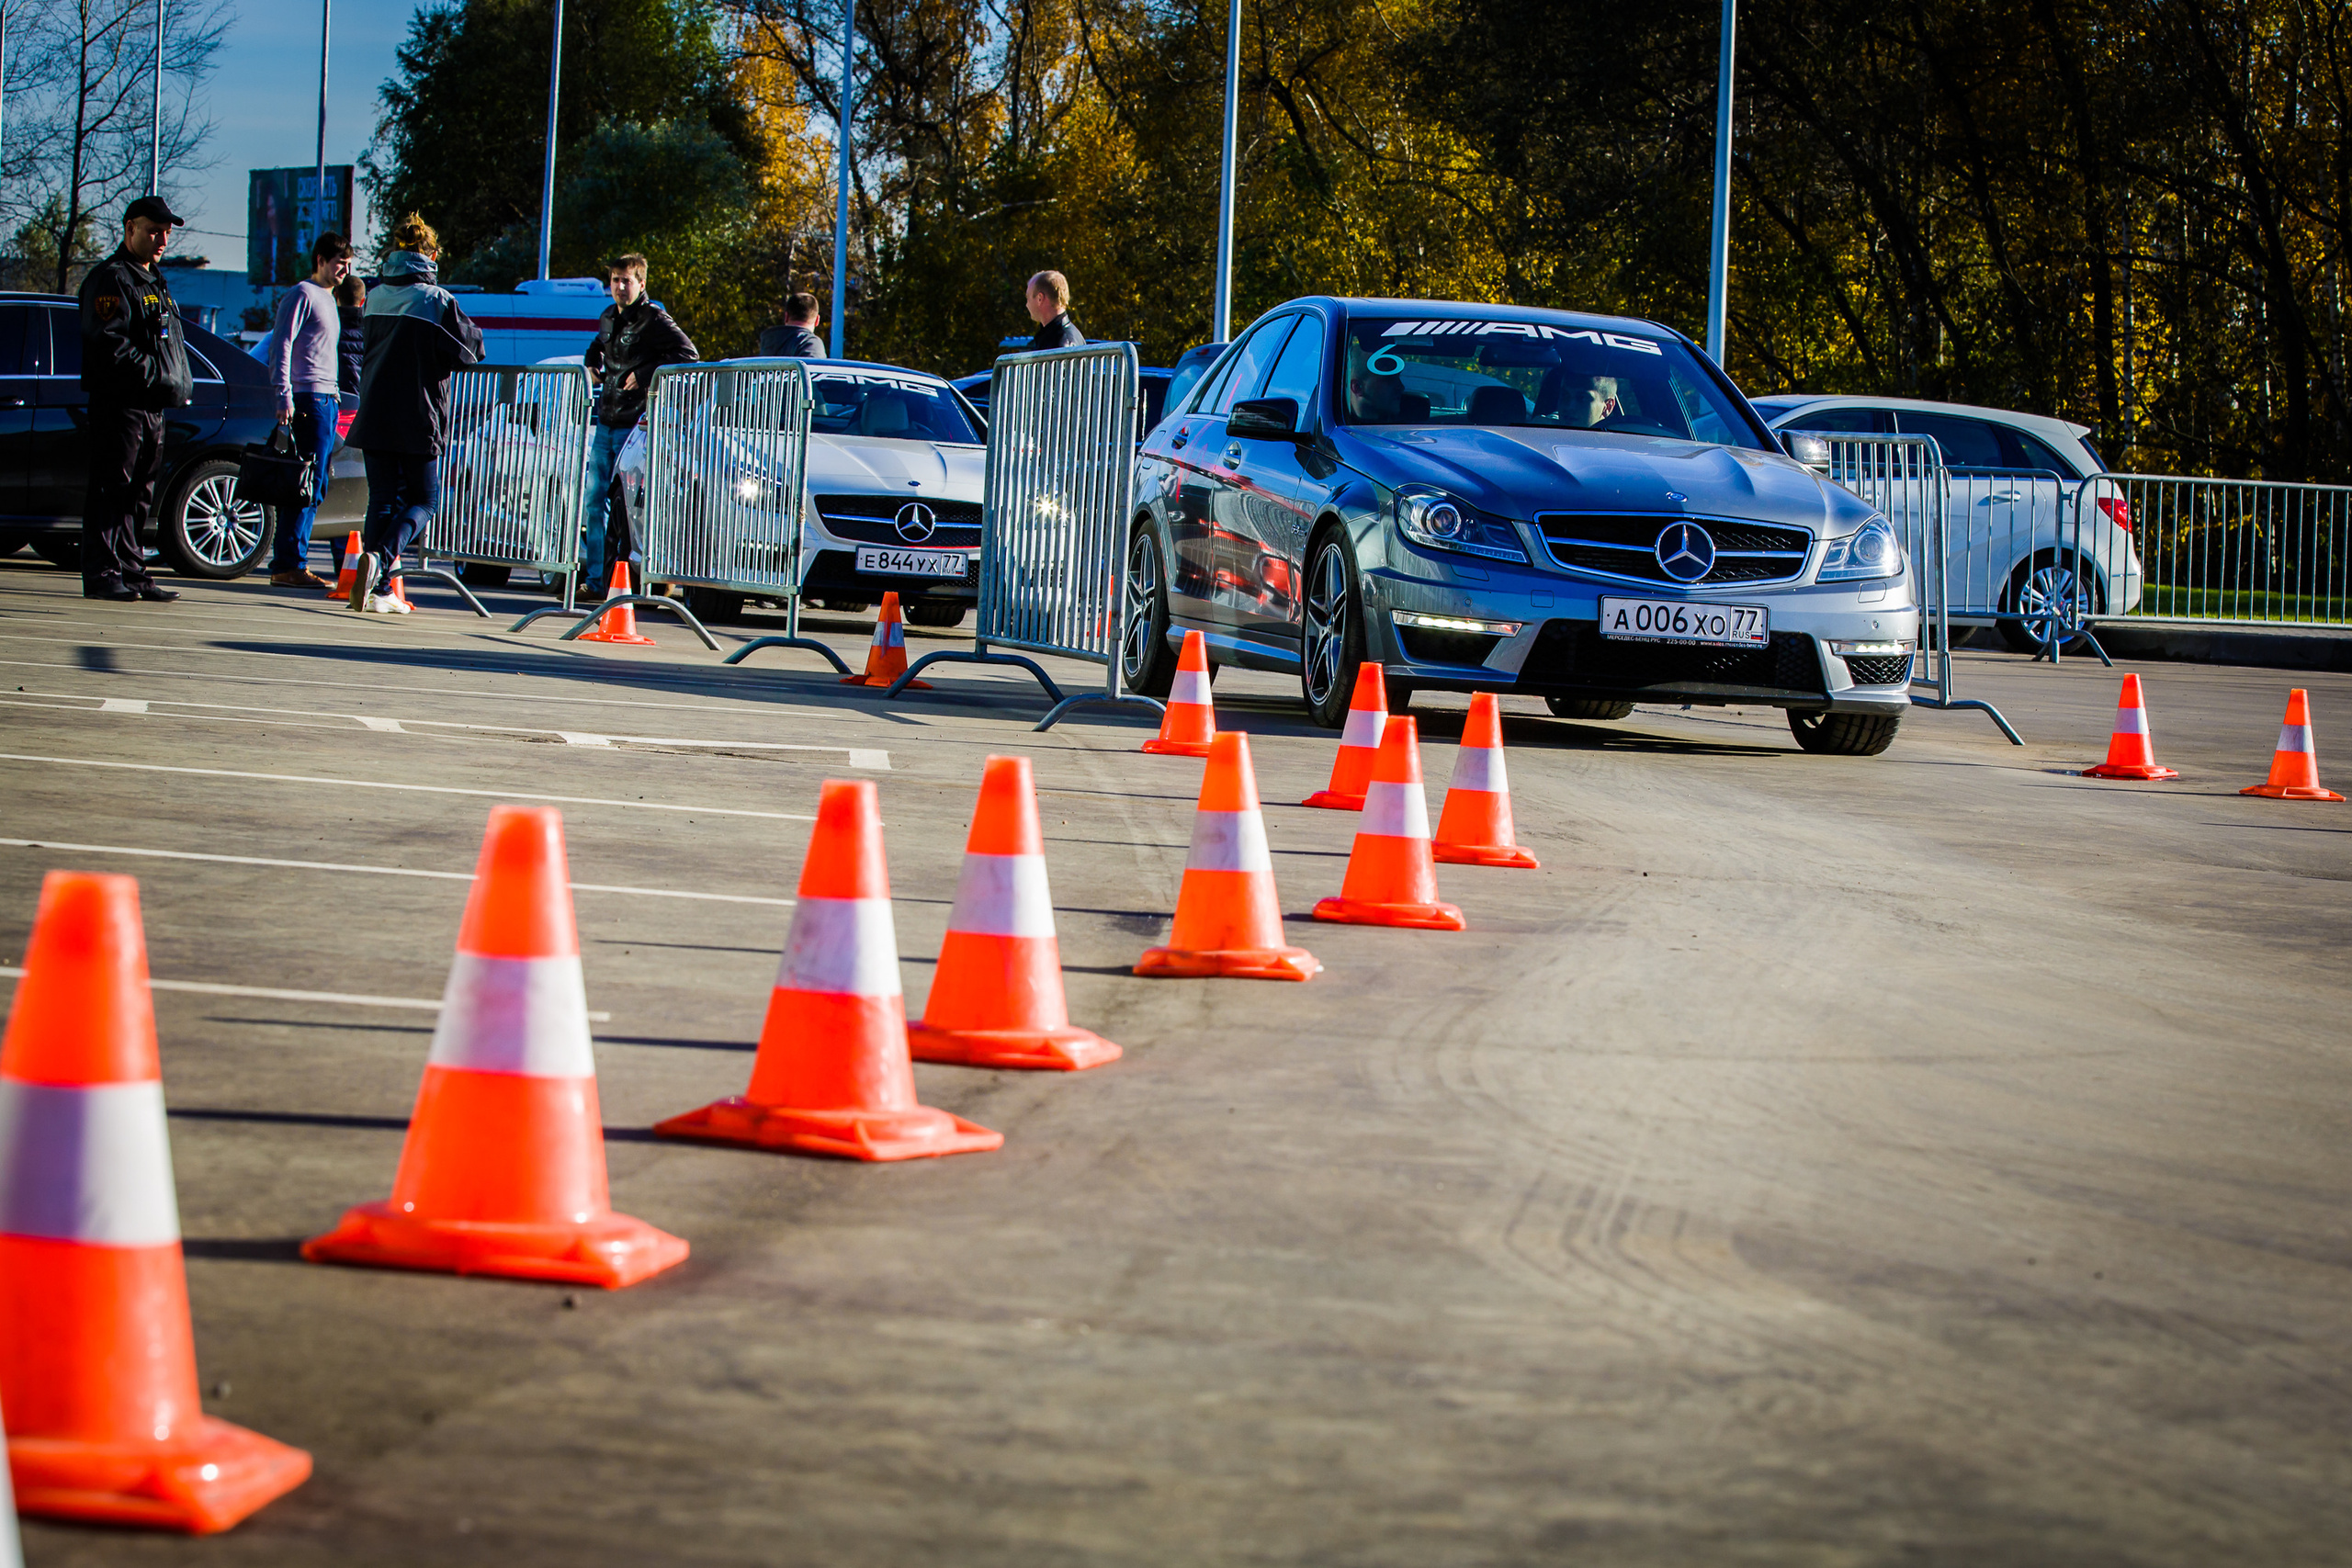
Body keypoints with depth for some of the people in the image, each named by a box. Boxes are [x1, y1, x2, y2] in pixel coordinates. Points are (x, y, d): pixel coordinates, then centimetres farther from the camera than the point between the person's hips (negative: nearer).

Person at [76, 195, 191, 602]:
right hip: (119, 403, -9)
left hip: (154, 407, 9)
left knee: (140, 496, 11)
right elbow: (109, 344, -19)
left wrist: (180, 383, 12)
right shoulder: (111, 279, -8)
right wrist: (156, 375, -21)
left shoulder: (154, 281, 23)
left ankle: (131, 571, 16)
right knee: (112, 489, -9)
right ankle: (102, 575, -9)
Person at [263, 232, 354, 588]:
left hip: (328, 401, 9)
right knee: (307, 486, -13)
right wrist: (285, 398, -19)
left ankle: (288, 562, 10)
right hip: (309, 400, -9)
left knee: (314, 490, 7)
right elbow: (281, 347, -11)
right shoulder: (302, 295, -4)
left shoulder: (327, 300, 24)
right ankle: (290, 565, -14)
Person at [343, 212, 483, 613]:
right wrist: (469, 327, 15)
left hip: (374, 415, 5)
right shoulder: (437, 300, -10)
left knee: (382, 499, 9)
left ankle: (381, 590, 3)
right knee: (422, 500, 6)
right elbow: (470, 350, -5)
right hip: (419, 420, -4)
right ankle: (381, 557, -20)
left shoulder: (374, 297, 7)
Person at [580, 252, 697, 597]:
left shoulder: (653, 319, -8)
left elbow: (688, 354, -18)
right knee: (595, 501, 5)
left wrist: (645, 374, -19)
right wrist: (592, 364, 15)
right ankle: (596, 580, 9)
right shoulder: (608, 318, 14)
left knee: (627, 504, -7)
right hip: (606, 423, 8)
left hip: (636, 424, -8)